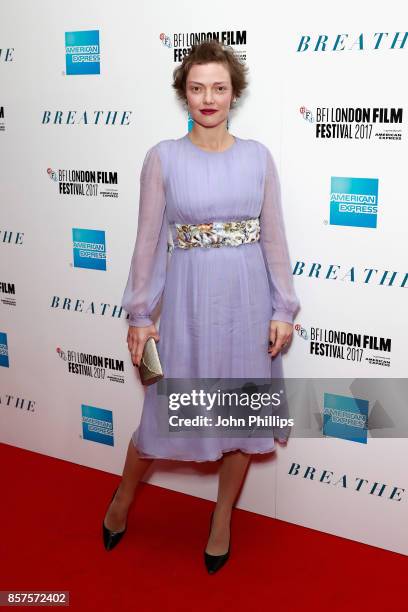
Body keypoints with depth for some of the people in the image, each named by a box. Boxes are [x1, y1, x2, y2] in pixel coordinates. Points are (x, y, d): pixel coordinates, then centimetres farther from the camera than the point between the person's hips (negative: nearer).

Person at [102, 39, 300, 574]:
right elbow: (149, 241, -2)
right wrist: (139, 314, -2)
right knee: (166, 409, 7)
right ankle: (122, 502, 34)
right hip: (189, 296, -2)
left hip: (248, 297, 2)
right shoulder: (163, 158, -3)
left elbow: (274, 239, 3)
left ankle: (222, 520, 32)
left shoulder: (258, 157, 2)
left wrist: (283, 309, 0)